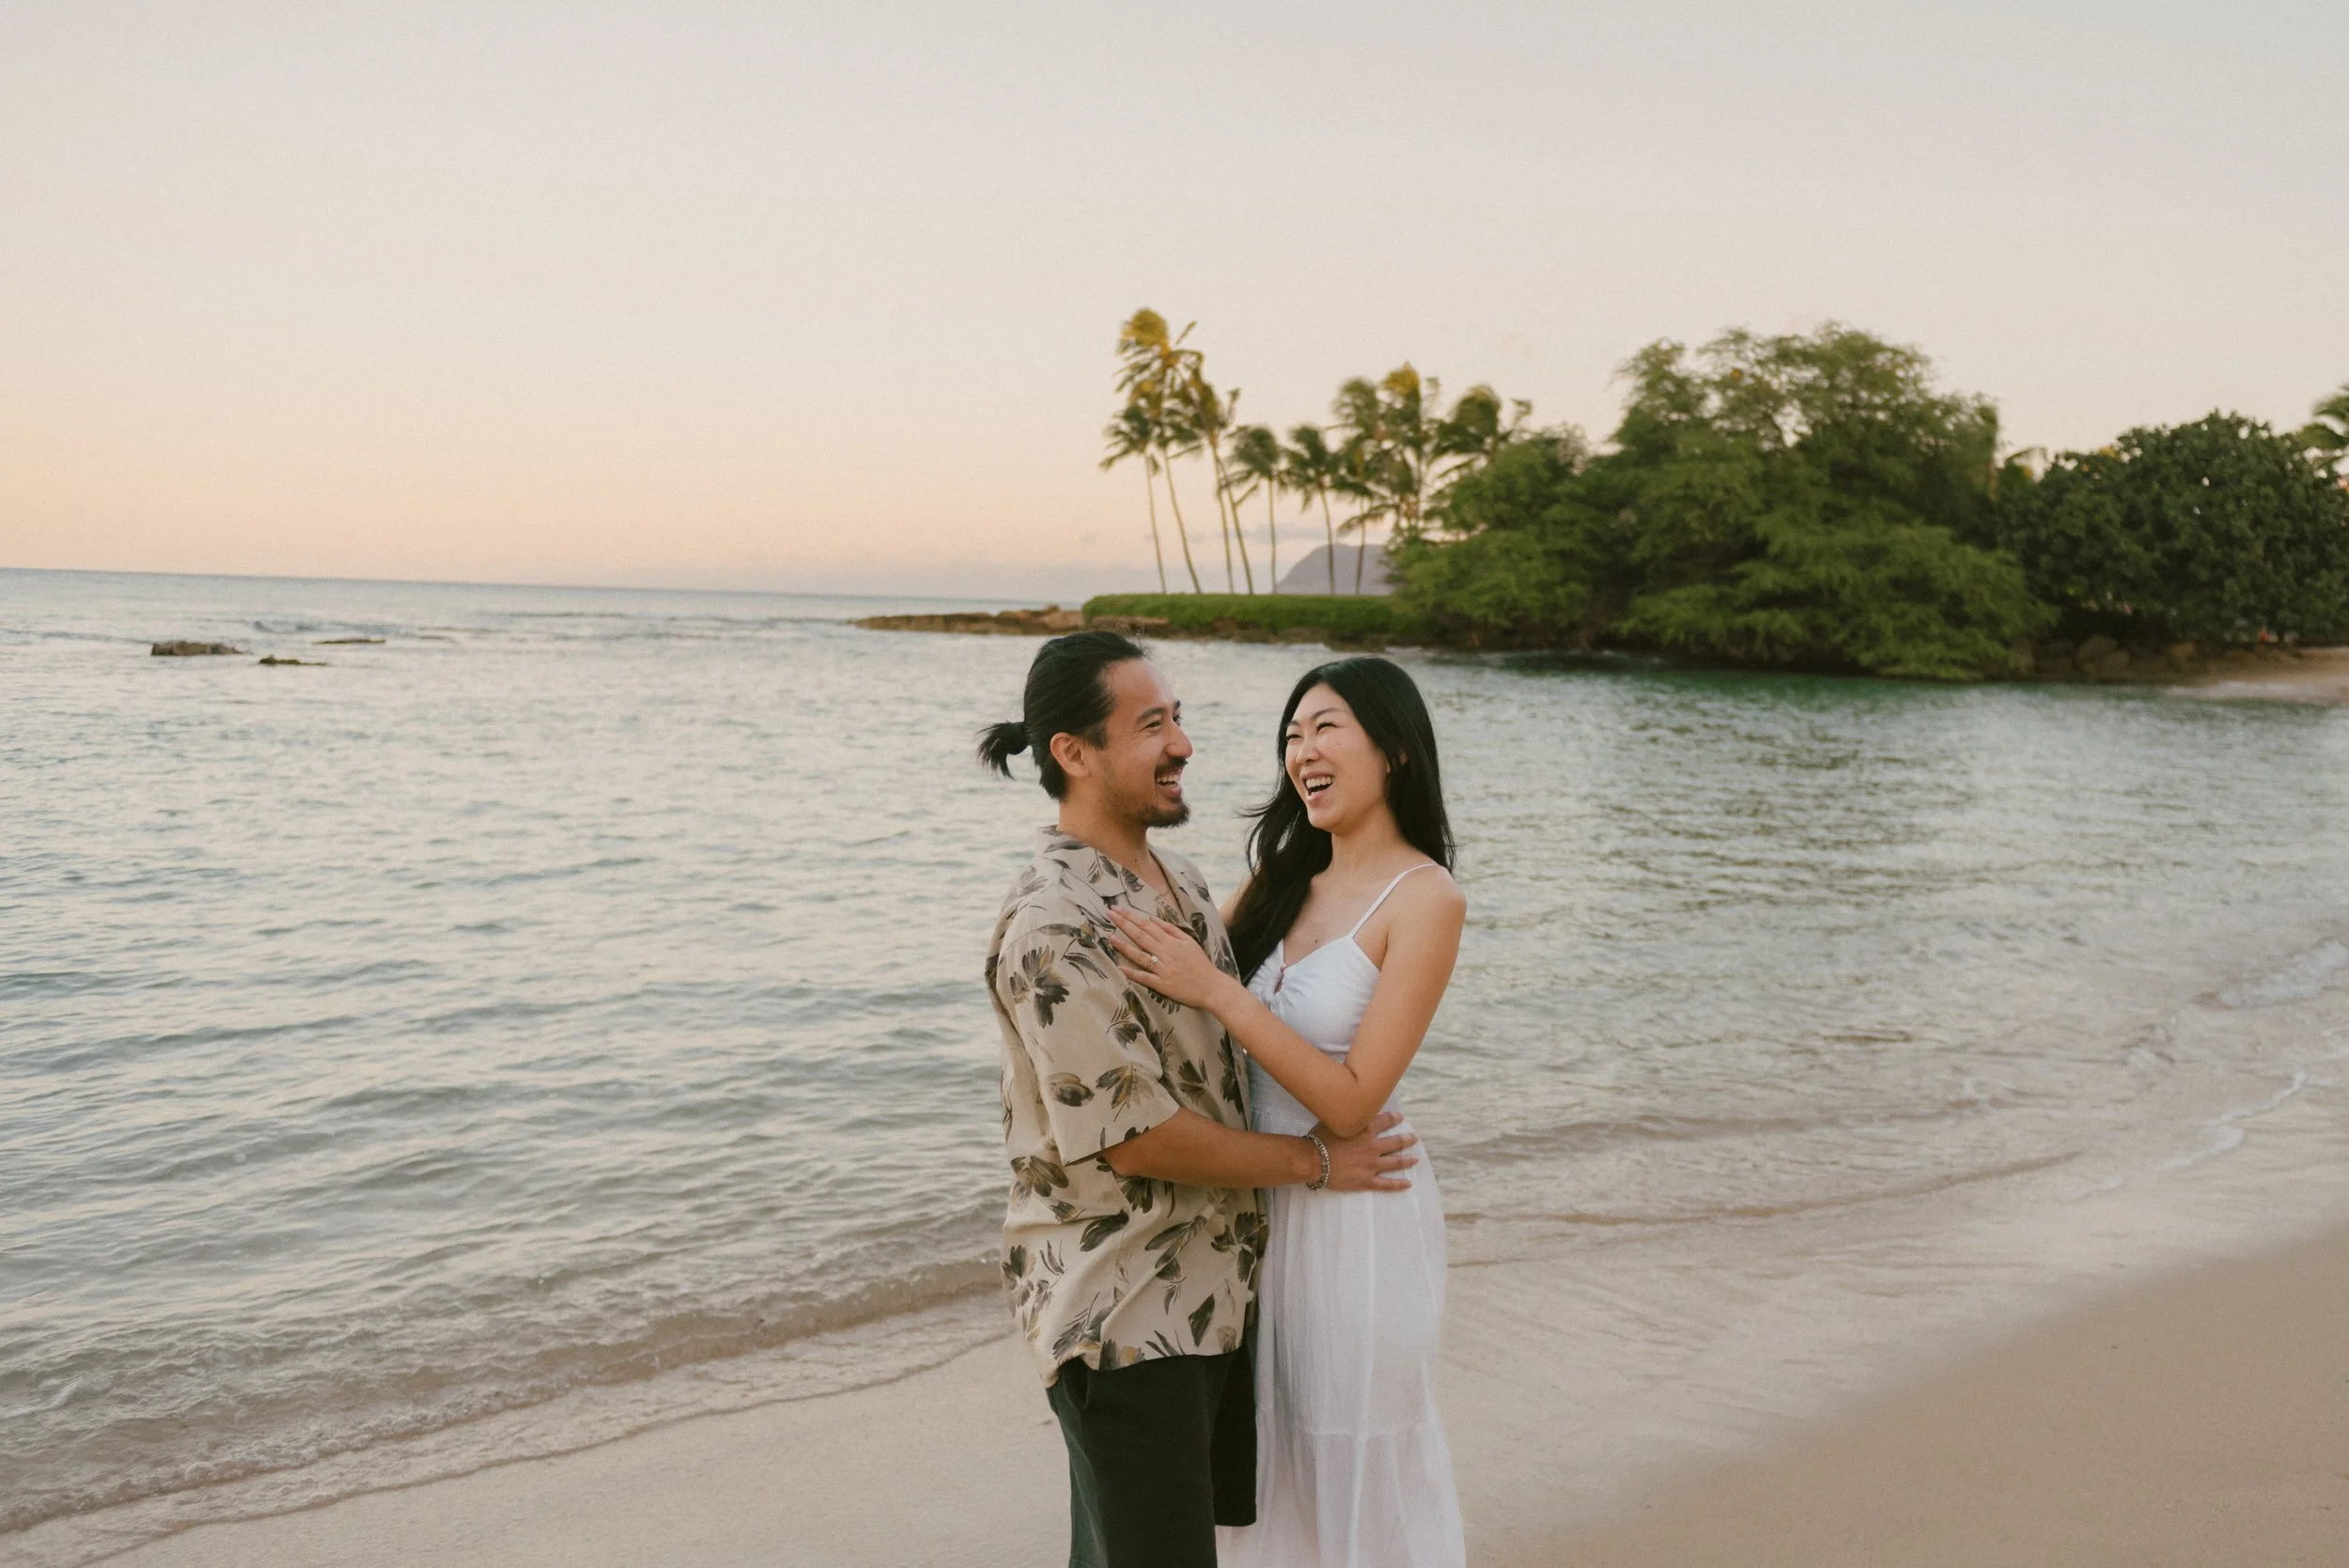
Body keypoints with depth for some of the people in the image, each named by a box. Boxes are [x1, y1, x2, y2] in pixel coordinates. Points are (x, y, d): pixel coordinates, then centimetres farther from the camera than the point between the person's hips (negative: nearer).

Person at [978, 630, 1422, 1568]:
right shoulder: (1053, 929, -23)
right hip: (1121, 1313, -9)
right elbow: (1135, 1137, -23)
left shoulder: (1177, 881, 8)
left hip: (1212, 1282, 9)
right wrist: (1313, 1160, -12)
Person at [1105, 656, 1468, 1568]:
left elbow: (1349, 1102, -21)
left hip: (1356, 1216, -6)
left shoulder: (1424, 898, -16)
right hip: (1263, 1203, 7)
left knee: (1364, 1469, 12)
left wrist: (1214, 990, -25)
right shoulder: (1283, 877, 5)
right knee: (1276, 1461, 21)